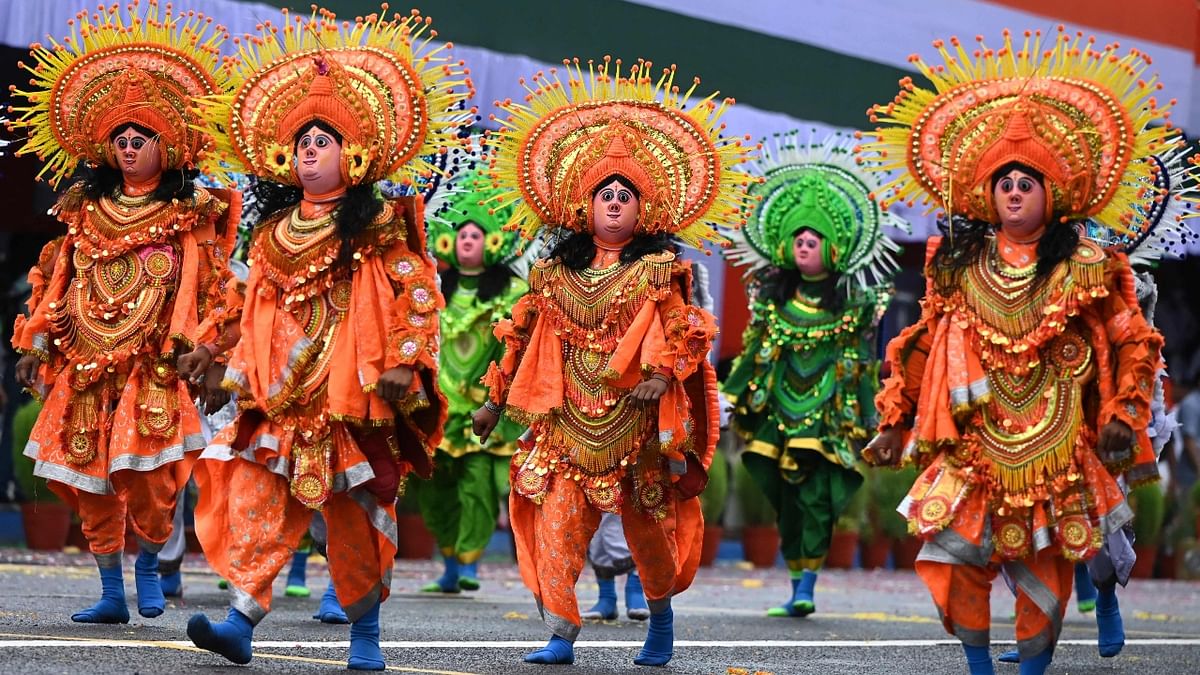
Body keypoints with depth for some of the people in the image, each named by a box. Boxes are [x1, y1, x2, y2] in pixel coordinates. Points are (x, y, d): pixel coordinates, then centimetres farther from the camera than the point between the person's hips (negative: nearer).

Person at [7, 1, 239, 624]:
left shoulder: (192, 214, 3)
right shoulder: (85, 208, 14)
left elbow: (216, 287, 2)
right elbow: (57, 280, 17)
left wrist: (206, 340, -10)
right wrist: (36, 343, 12)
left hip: (155, 364, -4)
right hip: (85, 364, 4)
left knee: (145, 473, -16)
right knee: (89, 478, 3)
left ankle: (148, 562, 11)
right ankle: (111, 592, 13)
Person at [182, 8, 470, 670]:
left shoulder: (379, 229, 1)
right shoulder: (274, 235, 17)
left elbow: (417, 297, -4)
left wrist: (405, 363, -12)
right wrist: (241, 372, 17)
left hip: (352, 401, -4)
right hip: (279, 401, 4)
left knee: (355, 519, 1)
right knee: (256, 504, -8)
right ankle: (241, 619, -13)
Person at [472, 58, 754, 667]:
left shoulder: (660, 269, 1)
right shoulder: (554, 273, 10)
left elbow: (686, 332, -7)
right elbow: (521, 337, 17)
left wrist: (663, 374, -24)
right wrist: (496, 398, 19)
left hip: (636, 426, -2)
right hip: (566, 424, 2)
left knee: (647, 528, 8)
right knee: (556, 524, -11)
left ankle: (661, 616, 31)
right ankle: (561, 634, -10)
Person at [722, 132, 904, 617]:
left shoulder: (852, 298, 3)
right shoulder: (772, 293, 10)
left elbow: (863, 361, 4)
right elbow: (753, 348, 12)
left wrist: (862, 413, 0)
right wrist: (739, 398, 7)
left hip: (828, 413, -3)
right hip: (778, 409, 3)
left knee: (816, 497, -13)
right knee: (785, 499, 5)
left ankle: (806, 588, -14)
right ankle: (796, 587, 14)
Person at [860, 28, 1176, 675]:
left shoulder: (1086, 269, 1)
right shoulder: (959, 268, 8)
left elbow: (1133, 346, 3)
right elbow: (923, 347, 12)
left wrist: (1122, 418, -7)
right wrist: (894, 421, 10)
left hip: (1056, 453, -1)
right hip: (972, 449, 2)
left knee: (1044, 572, 4)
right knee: (951, 562, -8)